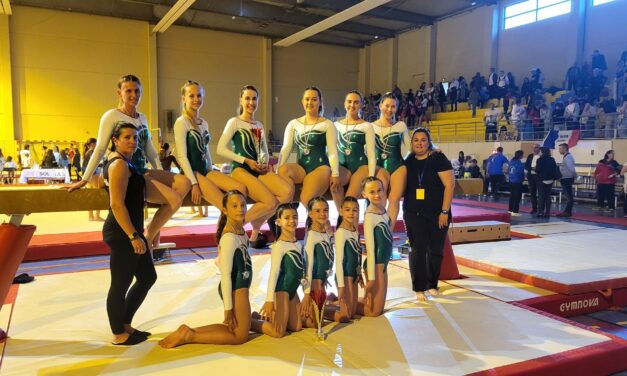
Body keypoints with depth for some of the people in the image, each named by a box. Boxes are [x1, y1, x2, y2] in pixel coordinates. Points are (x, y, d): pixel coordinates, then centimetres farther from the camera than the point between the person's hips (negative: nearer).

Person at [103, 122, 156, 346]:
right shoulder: (119, 164, -15)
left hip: (130, 231, 11)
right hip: (122, 234, -11)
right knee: (121, 284, 2)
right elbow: (117, 204, -23)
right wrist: (133, 236, -24)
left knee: (147, 277, 17)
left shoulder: (124, 162, 15)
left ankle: (125, 324, 29)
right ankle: (119, 334, 18)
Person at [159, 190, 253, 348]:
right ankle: (189, 336, 3)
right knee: (240, 336, 5)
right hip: (236, 290, -9)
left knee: (232, 329, 22)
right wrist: (228, 308, -20)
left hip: (240, 288, 9)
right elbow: (225, 275, -24)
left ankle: (189, 331, 16)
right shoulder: (229, 238, -25)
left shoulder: (240, 231, 2)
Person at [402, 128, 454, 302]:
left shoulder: (438, 159, -5)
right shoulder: (408, 162, 6)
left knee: (436, 250, 7)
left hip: (437, 213, -2)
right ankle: (419, 288, 8)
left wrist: (445, 211, -14)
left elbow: (449, 184, -10)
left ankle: (432, 285, 24)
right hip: (414, 214, 2)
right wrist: (404, 211, 5)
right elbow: (402, 187, 14)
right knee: (418, 250, -2)